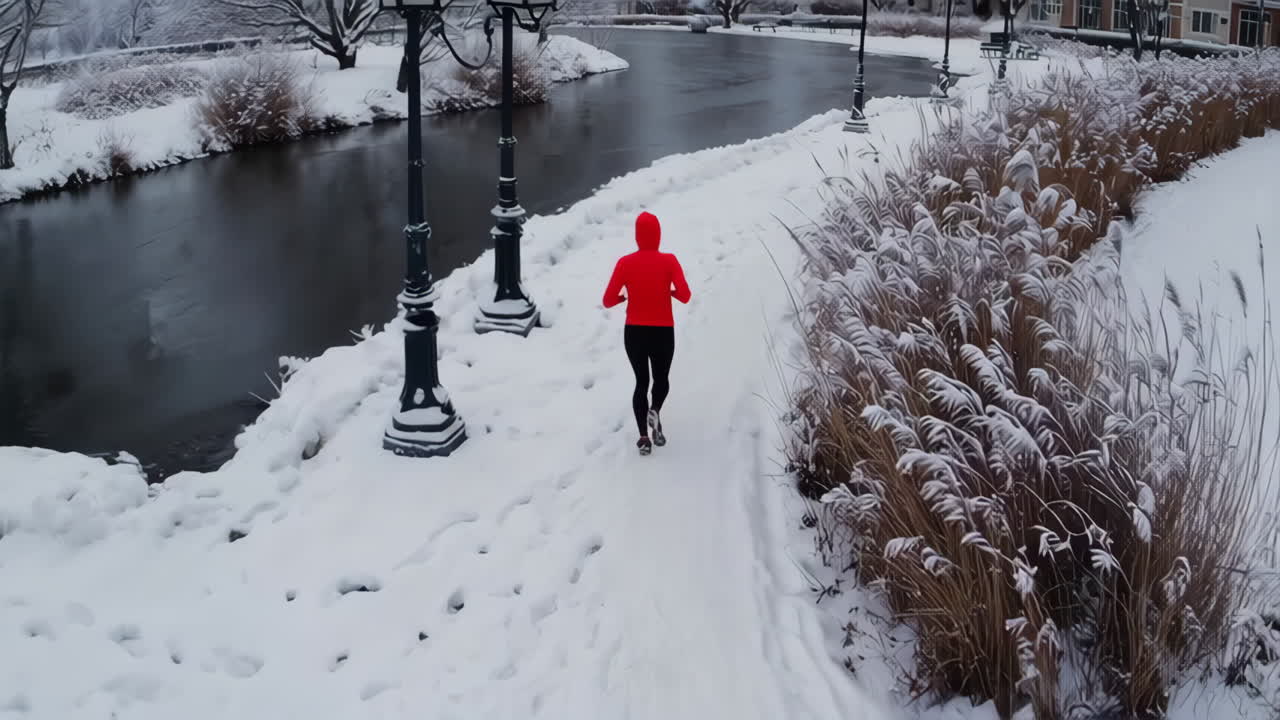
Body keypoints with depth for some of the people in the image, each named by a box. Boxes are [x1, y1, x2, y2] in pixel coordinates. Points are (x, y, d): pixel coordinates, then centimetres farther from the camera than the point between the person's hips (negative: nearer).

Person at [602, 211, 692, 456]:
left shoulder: (625, 263, -6)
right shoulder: (669, 261, -8)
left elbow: (608, 300, -6)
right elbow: (685, 296, -16)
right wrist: (669, 291, 5)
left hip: (634, 333, 1)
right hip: (662, 333, -1)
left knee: (641, 381, 16)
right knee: (661, 379, 21)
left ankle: (643, 437, 4)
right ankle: (654, 411, -11)